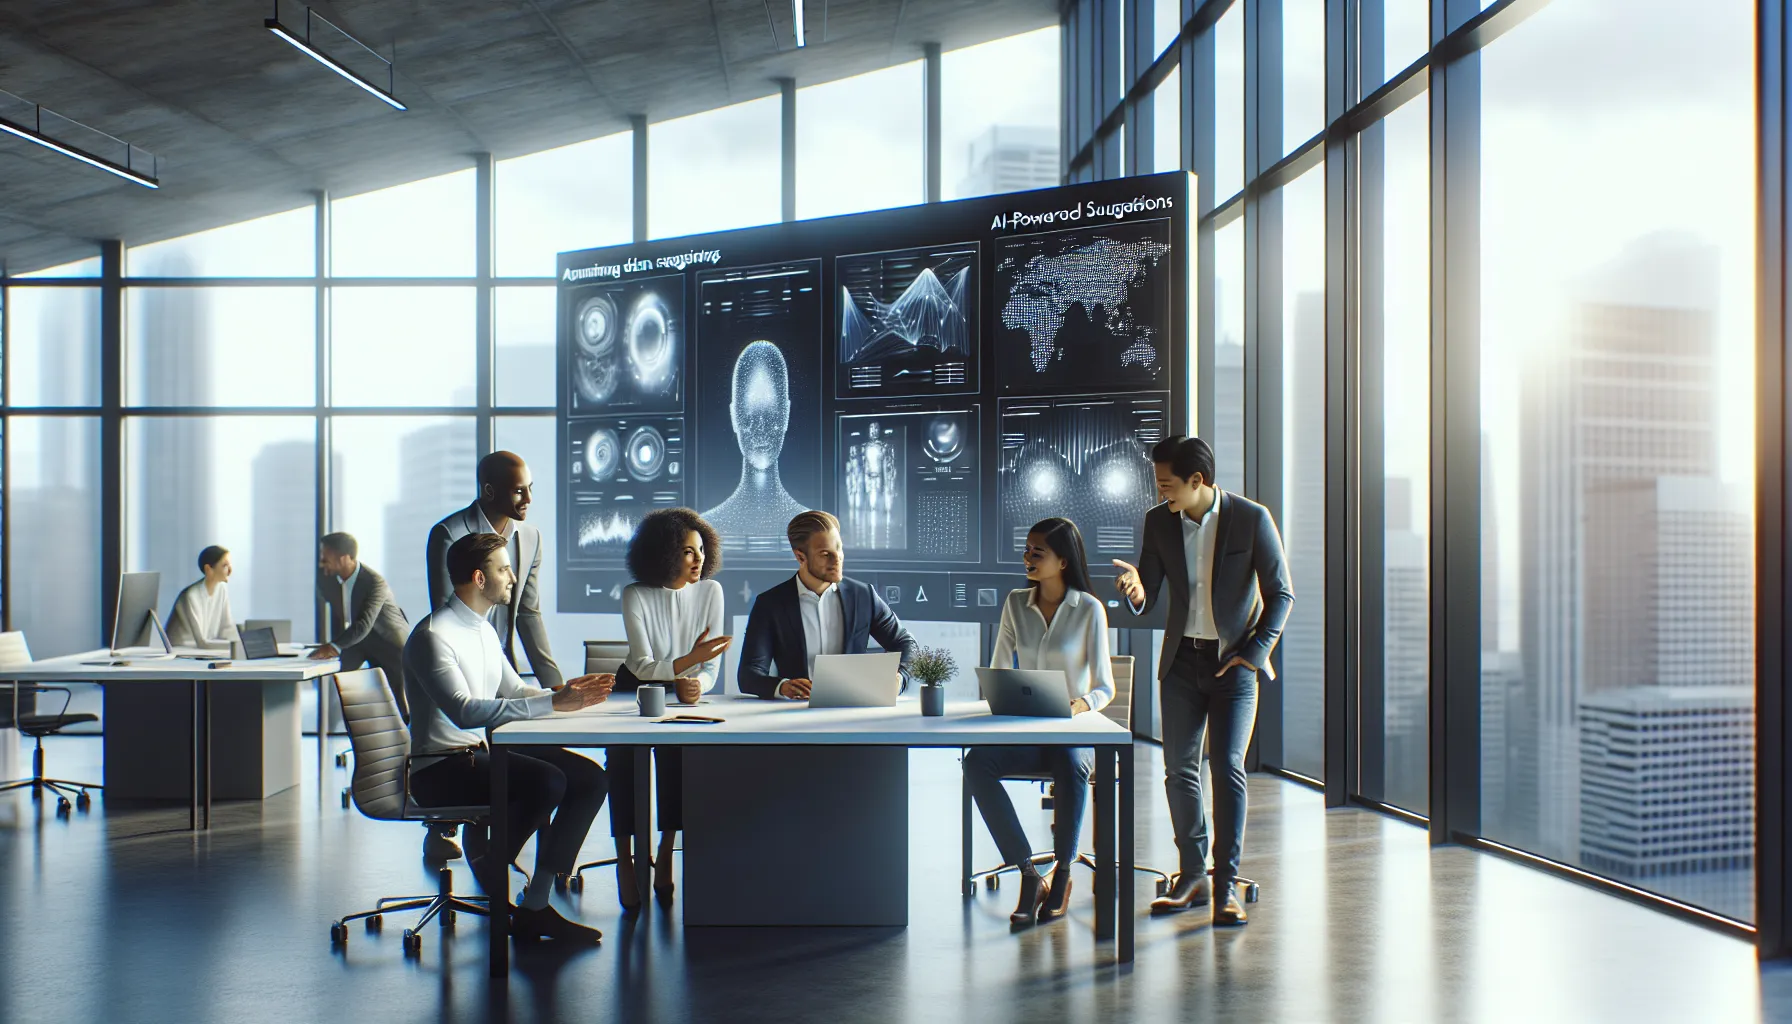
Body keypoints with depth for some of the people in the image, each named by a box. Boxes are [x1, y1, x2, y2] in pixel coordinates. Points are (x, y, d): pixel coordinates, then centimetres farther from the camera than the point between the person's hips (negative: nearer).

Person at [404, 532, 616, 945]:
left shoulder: (484, 630, 14)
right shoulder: (432, 635, -15)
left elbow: (514, 690, 19)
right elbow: (465, 711, -28)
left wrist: (566, 693, -1)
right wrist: (551, 702, -29)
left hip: (484, 753, 9)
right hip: (441, 768, -9)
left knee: (590, 778, -8)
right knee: (547, 782, -31)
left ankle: (535, 906, -7)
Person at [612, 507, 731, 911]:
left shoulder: (710, 591, -6)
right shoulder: (636, 595, -14)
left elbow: (710, 667, -5)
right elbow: (644, 668, -23)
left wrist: (697, 685, -29)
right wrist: (689, 660, -40)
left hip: (683, 695, 1)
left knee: (680, 750, -30)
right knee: (625, 755, -30)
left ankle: (665, 855, -16)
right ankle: (625, 860, -18)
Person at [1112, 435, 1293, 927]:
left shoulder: (1251, 518, -11)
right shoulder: (1158, 521, 0)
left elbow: (1281, 593, -4)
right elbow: (1147, 598, 3)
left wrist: (1253, 653, -10)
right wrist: (1137, 591, -21)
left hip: (1233, 661, -4)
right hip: (1181, 660, 4)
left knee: (1228, 767, -9)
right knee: (1179, 769, 5)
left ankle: (1225, 885, 0)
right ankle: (1192, 876, 19)